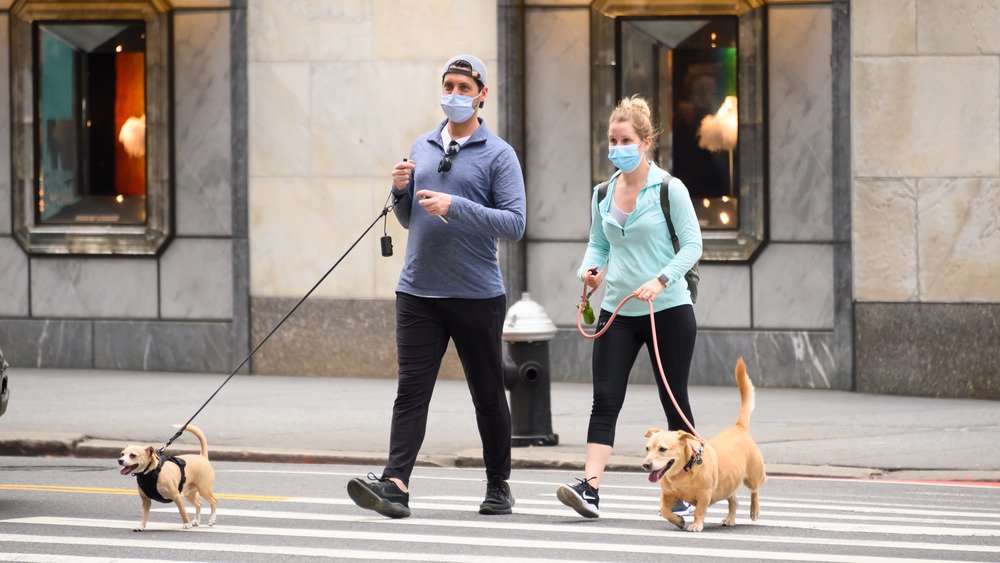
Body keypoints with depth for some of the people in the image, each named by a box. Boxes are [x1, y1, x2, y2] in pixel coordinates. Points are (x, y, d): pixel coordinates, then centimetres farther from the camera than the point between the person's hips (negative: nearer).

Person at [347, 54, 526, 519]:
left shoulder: (498, 155, -3)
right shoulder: (422, 148, 14)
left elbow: (514, 224, -12)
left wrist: (455, 206, -20)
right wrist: (401, 190, 1)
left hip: (477, 294, -4)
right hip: (418, 291, 4)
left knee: (488, 394, 8)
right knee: (411, 390, -8)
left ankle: (498, 485, 21)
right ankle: (395, 485, -18)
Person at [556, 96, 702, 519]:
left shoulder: (669, 189, -6)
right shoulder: (603, 194, 8)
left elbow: (692, 246, -7)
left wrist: (661, 280, -22)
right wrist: (590, 269, -5)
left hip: (668, 310, -4)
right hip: (617, 311, 4)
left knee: (675, 402, 5)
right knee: (605, 400, -9)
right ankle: (590, 488, -19)